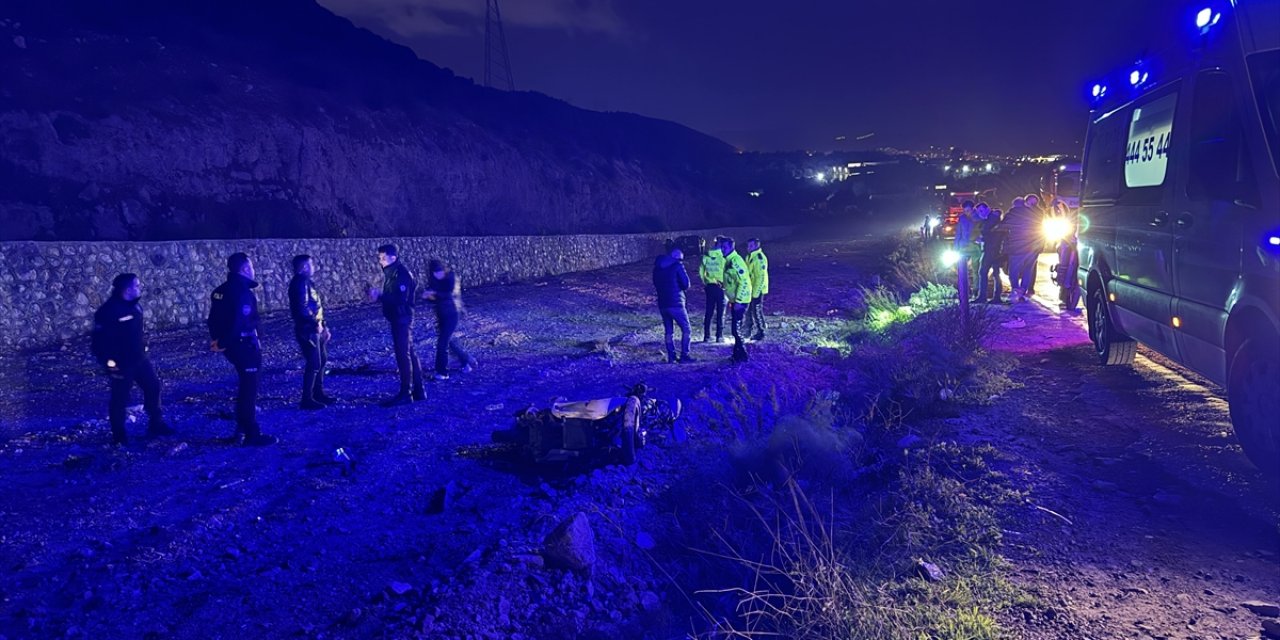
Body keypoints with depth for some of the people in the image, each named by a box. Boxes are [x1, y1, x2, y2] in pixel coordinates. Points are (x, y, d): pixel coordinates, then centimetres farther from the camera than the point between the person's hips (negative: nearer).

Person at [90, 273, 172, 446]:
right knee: (120, 398, 4)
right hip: (121, 364, -8)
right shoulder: (108, 311, -20)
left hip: (140, 358, 8)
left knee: (153, 387, 13)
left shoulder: (134, 305, 5)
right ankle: (118, 435, 19)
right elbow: (98, 340, -18)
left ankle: (155, 424, 27)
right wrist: (108, 362, -18)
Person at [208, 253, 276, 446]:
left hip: (232, 345, 9)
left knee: (245, 386, 23)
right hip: (244, 346, -9)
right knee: (249, 390, -1)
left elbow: (214, 319, 12)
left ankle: (242, 427, 32)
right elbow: (237, 322, -27)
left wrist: (218, 339, 10)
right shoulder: (242, 292, -20)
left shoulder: (221, 291, 10)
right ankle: (252, 435, 5)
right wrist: (222, 344, -16)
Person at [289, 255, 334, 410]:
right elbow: (302, 308, -24)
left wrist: (323, 326, 16)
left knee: (322, 360, 18)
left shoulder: (306, 282, 16)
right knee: (314, 364, -7)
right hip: (308, 331, -10)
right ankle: (307, 399, 0)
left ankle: (318, 393, 30)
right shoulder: (299, 283, -15)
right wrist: (316, 324, -18)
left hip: (316, 330, 10)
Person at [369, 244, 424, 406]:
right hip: (398, 319, 10)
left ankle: (405, 394, 1)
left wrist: (379, 297, -25)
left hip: (402, 319, -10)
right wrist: (379, 295, 3)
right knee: (409, 353, 13)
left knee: (403, 355, -5)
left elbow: (400, 298, -25)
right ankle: (418, 391, 19)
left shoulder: (402, 274, -17)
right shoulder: (392, 273, 14)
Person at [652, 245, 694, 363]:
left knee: (668, 331, 13)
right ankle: (684, 355, 0)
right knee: (686, 329, 4)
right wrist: (683, 287, 10)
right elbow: (686, 284, -10)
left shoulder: (657, 267, 11)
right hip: (676, 303, -6)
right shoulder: (677, 265, -8)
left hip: (662, 303, 6)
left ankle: (671, 356, 12)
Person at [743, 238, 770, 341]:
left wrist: (755, 292, -22)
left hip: (757, 290, -9)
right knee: (748, 310, 15)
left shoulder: (760, 258, -19)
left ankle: (760, 333, 7)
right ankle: (749, 331, 27)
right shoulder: (749, 257, 11)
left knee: (757, 311, -3)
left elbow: (761, 277, -22)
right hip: (750, 289, 9)